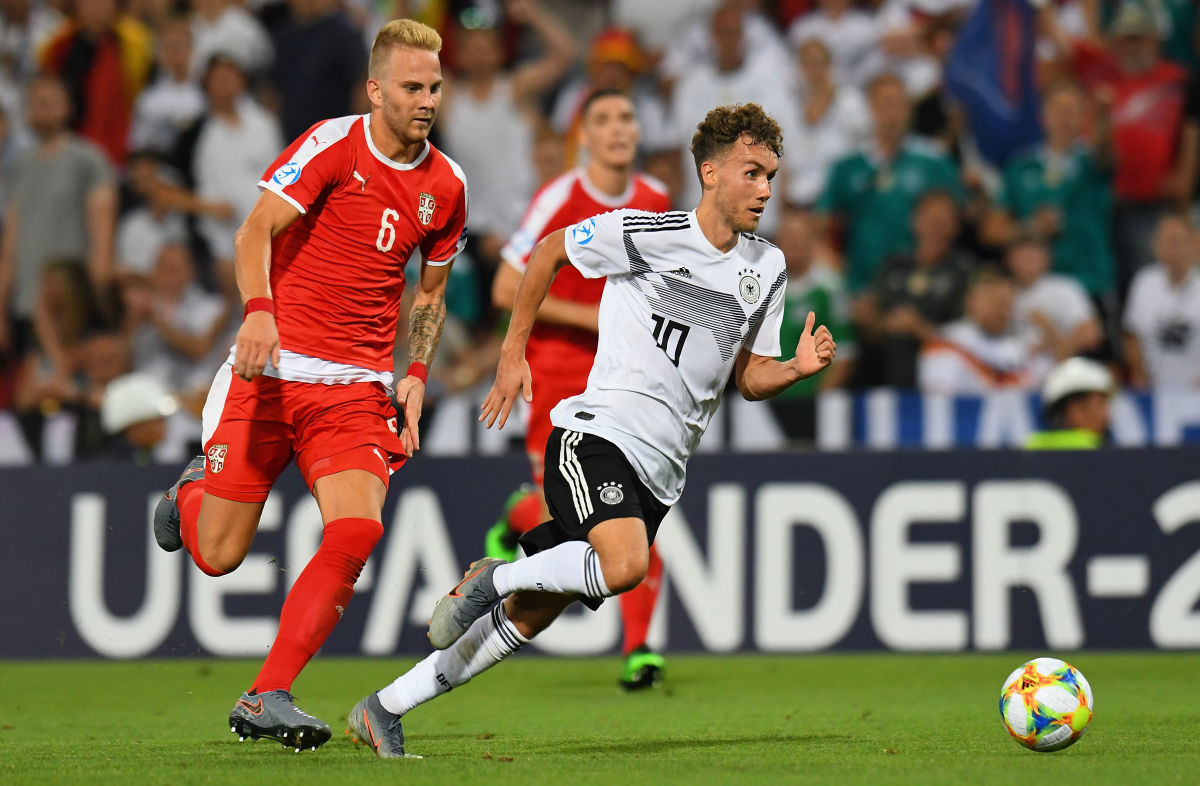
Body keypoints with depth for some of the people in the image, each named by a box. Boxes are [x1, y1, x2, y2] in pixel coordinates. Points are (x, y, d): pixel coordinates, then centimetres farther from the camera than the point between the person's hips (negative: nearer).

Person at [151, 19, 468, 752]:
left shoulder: (446, 187, 8)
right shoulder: (332, 146, -7)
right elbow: (256, 231, -15)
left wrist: (417, 376, 8)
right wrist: (259, 310, -33)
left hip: (357, 387, 3)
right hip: (271, 369, -3)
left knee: (357, 531, -20)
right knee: (219, 554, 0)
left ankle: (266, 699, -14)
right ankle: (194, 491, 39)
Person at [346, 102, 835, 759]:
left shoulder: (767, 268, 11)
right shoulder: (649, 233, -8)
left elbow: (748, 379, 17)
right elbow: (548, 251, 6)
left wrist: (797, 368, -4)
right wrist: (514, 353, 7)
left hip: (660, 474, 6)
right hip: (596, 434, -6)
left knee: (527, 618, 6)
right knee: (625, 564, -34)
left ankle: (383, 709, 16)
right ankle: (494, 579, -7)